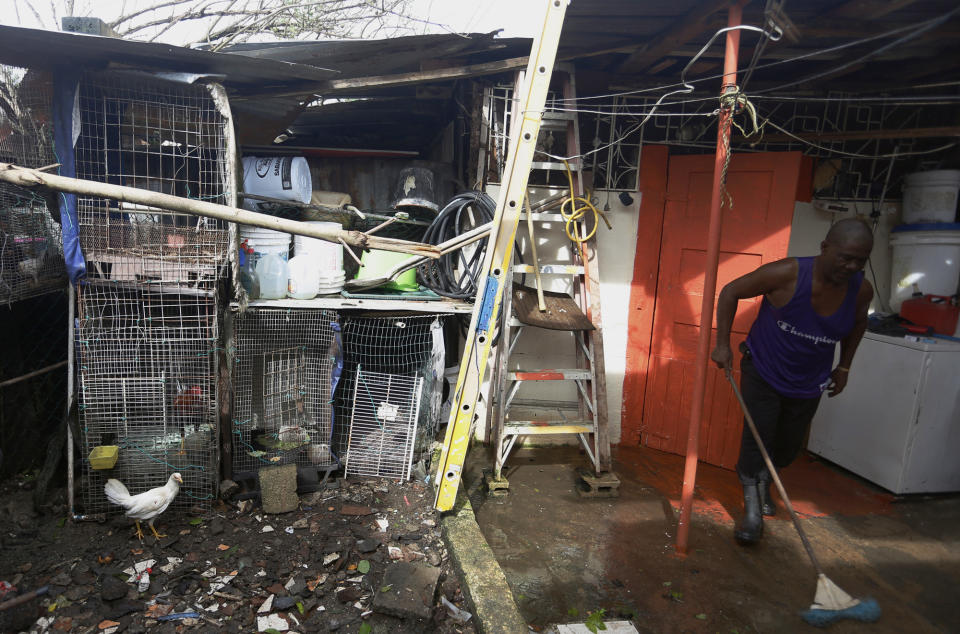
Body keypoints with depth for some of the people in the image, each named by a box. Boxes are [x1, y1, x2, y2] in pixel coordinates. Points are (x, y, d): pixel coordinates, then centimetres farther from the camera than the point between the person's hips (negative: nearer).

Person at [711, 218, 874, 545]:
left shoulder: (861, 290, -13)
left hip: (808, 385, 4)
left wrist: (844, 366, 13)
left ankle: (763, 481, 45)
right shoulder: (787, 274, -26)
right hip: (763, 373, -4)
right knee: (757, 438, -9)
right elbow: (730, 291, -15)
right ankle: (753, 508, 8)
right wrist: (723, 343, -17)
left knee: (788, 448, 15)